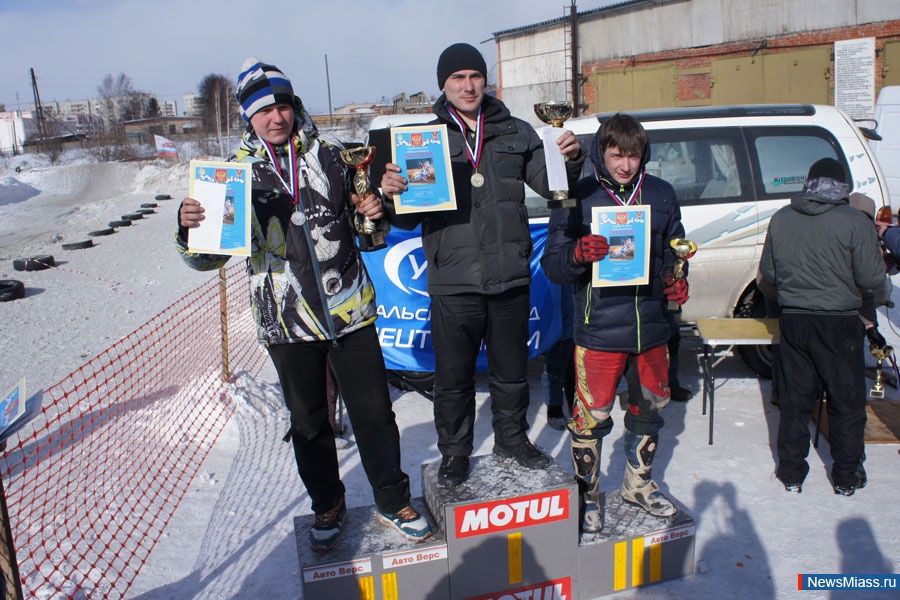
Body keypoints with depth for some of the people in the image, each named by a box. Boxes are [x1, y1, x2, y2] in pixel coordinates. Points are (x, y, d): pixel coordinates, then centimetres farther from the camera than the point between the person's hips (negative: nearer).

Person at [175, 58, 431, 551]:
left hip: (350, 311, 1)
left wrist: (374, 213, -7)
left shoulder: (330, 158, 4)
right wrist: (189, 228, -21)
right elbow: (208, 257, 0)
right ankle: (328, 506, 35)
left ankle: (393, 502, 26)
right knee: (308, 421, 14)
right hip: (287, 322, 0)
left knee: (373, 412, 7)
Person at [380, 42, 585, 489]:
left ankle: (512, 439, 38)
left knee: (511, 370, 17)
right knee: (453, 377, 7)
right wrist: (392, 196, -22)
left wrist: (569, 161, -8)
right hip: (453, 283, -2)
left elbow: (550, 185, 13)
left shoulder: (515, 133, 8)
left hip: (510, 278, 2)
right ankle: (454, 454, 26)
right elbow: (409, 219, 1)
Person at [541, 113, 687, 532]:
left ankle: (639, 484, 40)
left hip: (651, 328, 5)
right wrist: (577, 254, -29)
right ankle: (586, 495, 22)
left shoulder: (661, 195, 6)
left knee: (649, 409, 19)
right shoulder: (579, 197, -6)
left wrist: (676, 280, -2)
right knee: (592, 416, 0)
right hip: (599, 331, -5)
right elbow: (552, 265, -8)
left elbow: (674, 250, 18)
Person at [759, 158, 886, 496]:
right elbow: (872, 279, -11)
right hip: (839, 323, -3)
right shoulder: (854, 222, -11)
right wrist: (842, 277, 10)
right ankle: (847, 477, 23)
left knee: (795, 399, 13)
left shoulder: (781, 218, 0)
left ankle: (791, 473, 22)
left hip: (793, 321, 3)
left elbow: (767, 272, 7)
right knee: (847, 402, 12)